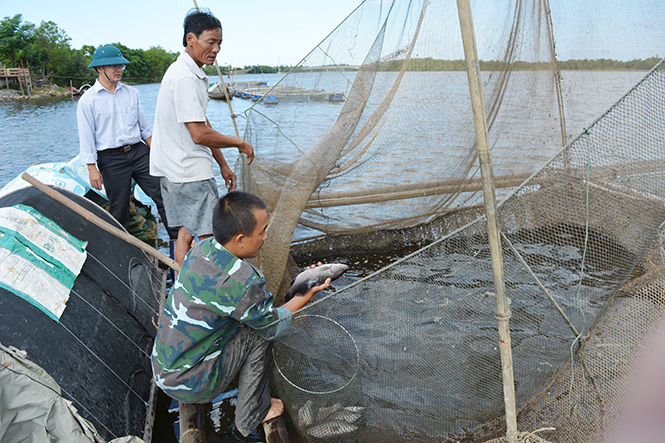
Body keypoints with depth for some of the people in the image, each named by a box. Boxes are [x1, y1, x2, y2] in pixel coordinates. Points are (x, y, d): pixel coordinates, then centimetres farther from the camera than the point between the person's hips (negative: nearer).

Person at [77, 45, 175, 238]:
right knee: (119, 209, 4)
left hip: (139, 152, 4)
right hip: (111, 159, -3)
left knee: (163, 195, -1)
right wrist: (92, 169, -9)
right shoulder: (87, 101, -3)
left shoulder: (131, 92, 9)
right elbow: (86, 139, -4)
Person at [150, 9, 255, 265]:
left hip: (173, 171, 10)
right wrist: (240, 144, -10)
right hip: (190, 172, -10)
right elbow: (200, 135, -24)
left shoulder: (194, 74, 15)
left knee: (187, 232, 14)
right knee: (207, 237, -5)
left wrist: (222, 165, 19)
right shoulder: (185, 78, -20)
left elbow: (203, 125, 19)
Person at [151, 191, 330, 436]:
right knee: (260, 332, -4)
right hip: (188, 385, -7)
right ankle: (252, 414, 9)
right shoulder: (240, 281, -29)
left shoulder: (202, 248, -5)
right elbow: (274, 327, -11)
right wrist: (308, 294, 0)